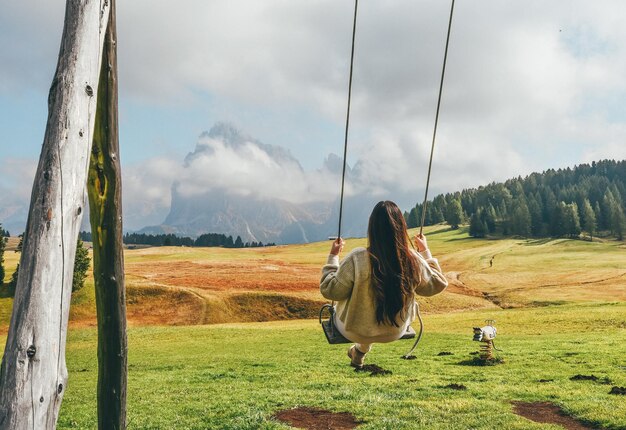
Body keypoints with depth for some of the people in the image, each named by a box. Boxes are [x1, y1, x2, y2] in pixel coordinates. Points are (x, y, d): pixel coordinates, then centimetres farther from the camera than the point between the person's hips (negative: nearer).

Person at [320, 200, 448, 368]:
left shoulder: (357, 259, -31)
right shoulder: (414, 260, -22)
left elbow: (330, 291, -19)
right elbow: (438, 284, -2)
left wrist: (333, 256, -9)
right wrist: (425, 252, 7)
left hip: (356, 331, -2)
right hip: (395, 332, 3)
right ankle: (361, 351, 53)